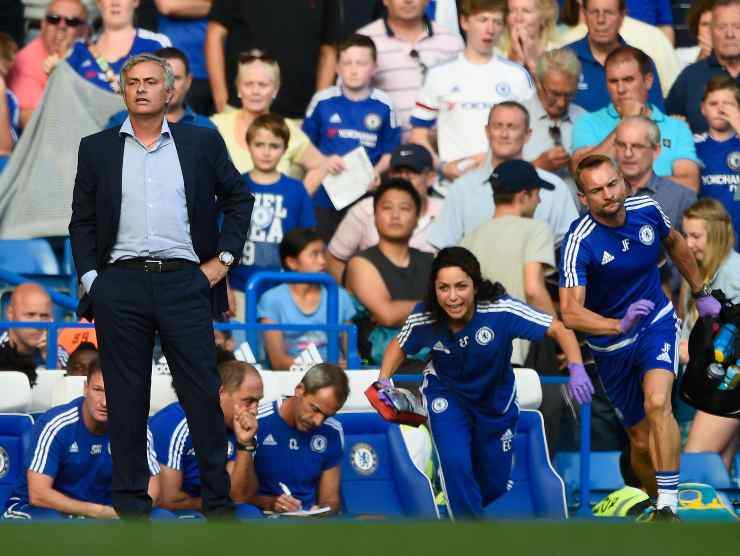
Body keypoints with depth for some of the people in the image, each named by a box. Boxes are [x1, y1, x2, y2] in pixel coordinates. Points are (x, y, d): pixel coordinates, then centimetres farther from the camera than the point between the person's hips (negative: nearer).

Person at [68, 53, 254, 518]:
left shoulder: (202, 143, 7)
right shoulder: (97, 149, 9)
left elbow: (238, 198, 14)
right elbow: (82, 220, 11)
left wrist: (224, 257, 5)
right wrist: (89, 279, 0)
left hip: (184, 283, -1)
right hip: (120, 286, 1)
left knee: (203, 393, -1)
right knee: (127, 399, 3)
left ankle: (219, 500, 7)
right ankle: (132, 504, 8)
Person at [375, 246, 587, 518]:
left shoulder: (501, 310, -34)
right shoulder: (424, 318, -26)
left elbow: (558, 330, -26)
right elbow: (399, 346, -3)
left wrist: (577, 369, -40)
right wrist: (383, 381, -17)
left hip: (496, 398, 1)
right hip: (446, 394, -1)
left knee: (495, 485, 12)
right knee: (455, 463, -25)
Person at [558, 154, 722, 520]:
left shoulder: (647, 209, -11)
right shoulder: (580, 242, -24)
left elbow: (674, 244, 13)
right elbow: (570, 313, -33)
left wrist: (700, 293, 21)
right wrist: (619, 325, -47)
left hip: (657, 322, 1)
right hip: (611, 345, -1)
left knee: (657, 403, -26)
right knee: (641, 439, 4)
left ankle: (668, 507, -27)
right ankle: (657, 502, 31)